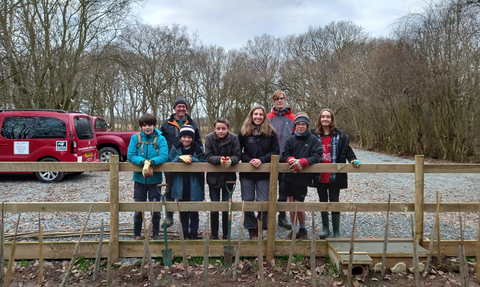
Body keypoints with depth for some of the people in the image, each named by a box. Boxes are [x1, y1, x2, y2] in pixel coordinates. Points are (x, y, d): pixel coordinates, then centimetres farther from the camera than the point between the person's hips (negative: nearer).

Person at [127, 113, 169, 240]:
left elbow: (164, 156, -15)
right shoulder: (135, 138, -2)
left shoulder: (160, 139, -5)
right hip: (139, 179, 1)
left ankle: (155, 235, 26)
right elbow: (130, 156, -9)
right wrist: (144, 161, -25)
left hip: (155, 179, -1)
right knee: (138, 208, 10)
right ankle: (137, 235, 28)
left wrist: (151, 162, -31)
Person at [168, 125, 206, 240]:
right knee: (183, 210, 13)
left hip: (194, 187, -1)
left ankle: (194, 232, 23)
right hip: (180, 186, 2)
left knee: (194, 211, 8)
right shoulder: (175, 149, 2)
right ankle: (184, 232, 27)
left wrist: (192, 159, -20)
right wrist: (180, 158, -21)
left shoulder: (199, 149, -2)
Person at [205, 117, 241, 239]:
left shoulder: (233, 138, -10)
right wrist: (219, 159, -33)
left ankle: (226, 234, 23)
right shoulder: (209, 138, -10)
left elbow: (237, 155, -12)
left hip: (228, 177, 0)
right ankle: (214, 234, 23)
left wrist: (231, 160, -34)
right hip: (213, 177, 0)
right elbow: (208, 156, -15)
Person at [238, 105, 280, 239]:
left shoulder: (270, 132, 1)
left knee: (263, 202, -2)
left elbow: (276, 151, -2)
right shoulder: (244, 132, 2)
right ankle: (251, 230, 20)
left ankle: (260, 228, 19)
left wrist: (262, 160, -14)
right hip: (247, 173, 1)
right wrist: (249, 160, -12)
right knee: (247, 202, 5)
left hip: (264, 173, -1)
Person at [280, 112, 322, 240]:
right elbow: (285, 154, 4)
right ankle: (294, 230, 23)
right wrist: (291, 160, -18)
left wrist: (302, 162, -23)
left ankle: (303, 229, 20)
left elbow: (316, 157, -10)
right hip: (289, 176, 4)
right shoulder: (291, 139, 8)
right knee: (291, 202, 9)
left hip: (303, 177, -4)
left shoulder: (313, 140, -1)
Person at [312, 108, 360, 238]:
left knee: (334, 201, 4)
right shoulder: (313, 135, 1)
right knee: (323, 201, 15)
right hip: (319, 176, 2)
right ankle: (325, 228, 31)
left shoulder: (340, 135, 0)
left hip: (334, 176, -2)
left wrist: (353, 160, -17)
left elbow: (347, 150, 0)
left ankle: (336, 232, 16)